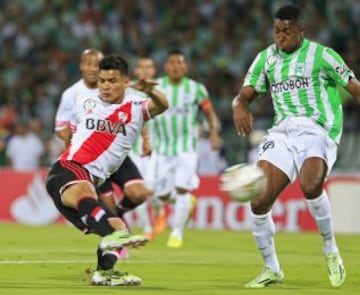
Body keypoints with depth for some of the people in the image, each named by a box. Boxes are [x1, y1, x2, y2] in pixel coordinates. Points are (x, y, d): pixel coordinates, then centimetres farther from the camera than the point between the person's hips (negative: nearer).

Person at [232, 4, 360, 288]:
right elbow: (244, 95, 11)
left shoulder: (321, 55, 1)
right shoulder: (266, 58, 14)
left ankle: (331, 250, -10)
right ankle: (272, 270, 9)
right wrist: (239, 106, -13)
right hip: (281, 132, 5)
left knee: (310, 185, -34)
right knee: (259, 201, -10)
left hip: (316, 128, -5)